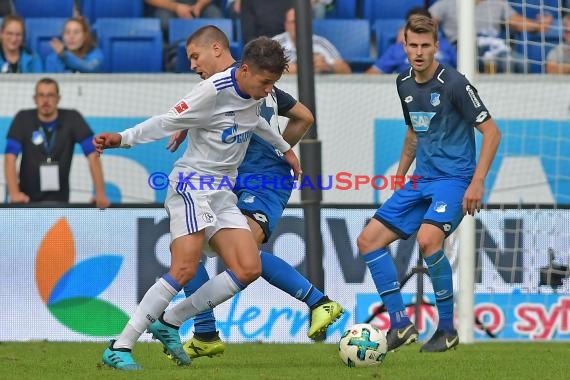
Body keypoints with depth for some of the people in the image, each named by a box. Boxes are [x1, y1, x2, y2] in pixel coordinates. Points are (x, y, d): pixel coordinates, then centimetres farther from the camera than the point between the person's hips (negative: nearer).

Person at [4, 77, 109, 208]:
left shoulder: (72, 118, -4)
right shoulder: (23, 119, -4)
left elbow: (93, 155, -7)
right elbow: (10, 158, -12)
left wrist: (100, 194, -18)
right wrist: (14, 193, -27)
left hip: (59, 199, -1)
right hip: (28, 199, 1)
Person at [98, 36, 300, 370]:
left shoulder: (254, 94, 7)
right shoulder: (215, 91, -16)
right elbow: (171, 121, -13)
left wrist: (285, 149, 41)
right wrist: (123, 139, -22)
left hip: (223, 192, 8)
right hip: (193, 182, -8)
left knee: (249, 270, -6)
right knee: (185, 269, -23)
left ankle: (169, 323, 2)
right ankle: (119, 348, -20)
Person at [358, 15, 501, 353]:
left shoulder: (454, 84, -13)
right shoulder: (405, 84, 9)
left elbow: (491, 132, -12)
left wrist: (478, 183, -18)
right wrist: (399, 176, 23)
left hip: (454, 179, -8)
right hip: (421, 182, 8)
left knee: (428, 239, -31)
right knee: (369, 239, 0)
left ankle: (447, 329, -15)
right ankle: (401, 324, 3)